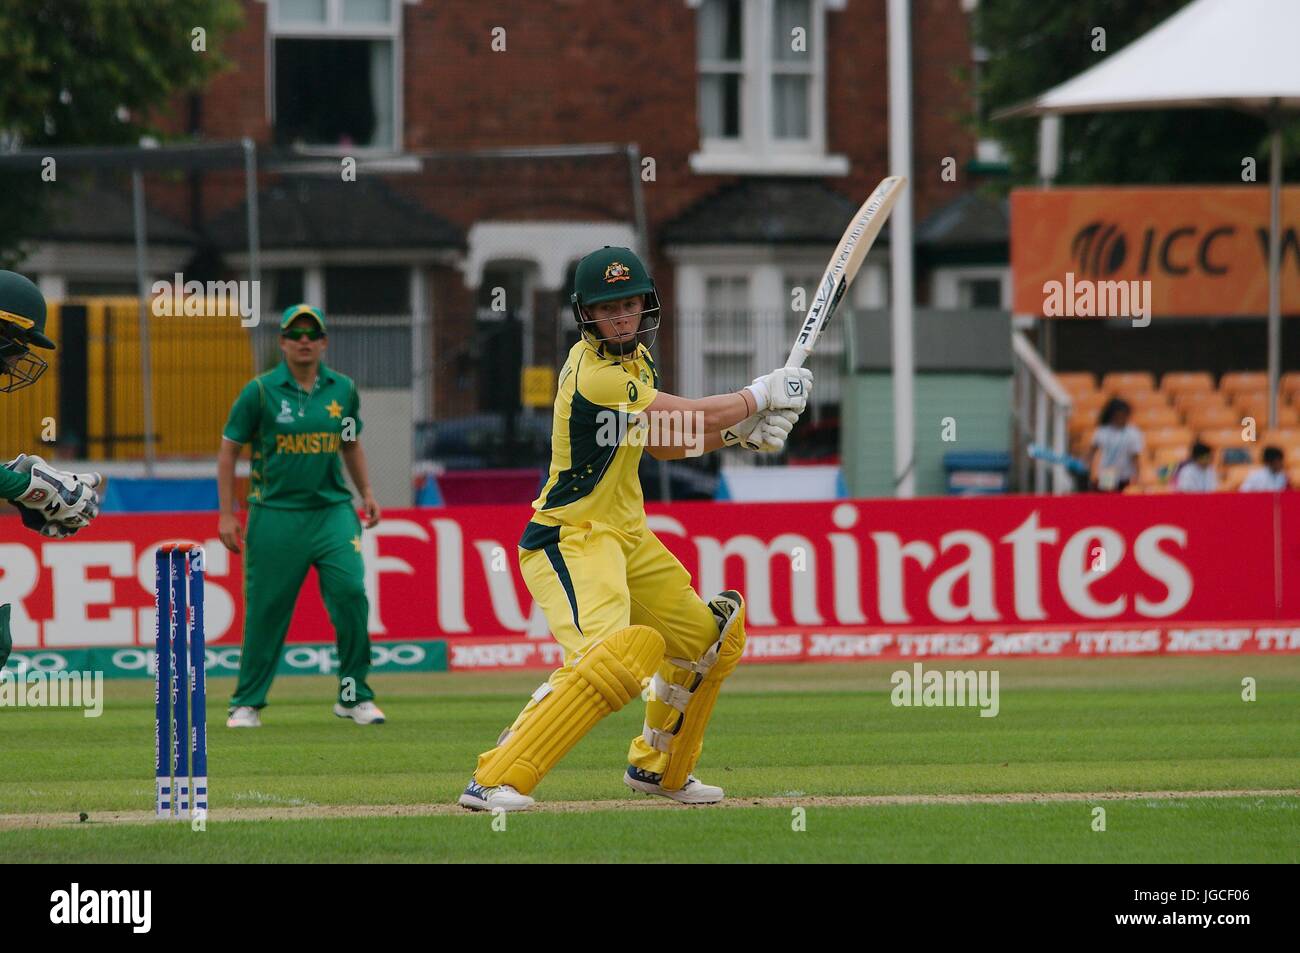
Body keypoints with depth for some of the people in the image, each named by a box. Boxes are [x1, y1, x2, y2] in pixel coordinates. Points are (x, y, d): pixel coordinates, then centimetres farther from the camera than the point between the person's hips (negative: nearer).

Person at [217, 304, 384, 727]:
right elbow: (228, 450, 2)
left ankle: (354, 696, 0)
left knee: (351, 594, -11)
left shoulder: (342, 390, 8)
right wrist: (227, 514, -3)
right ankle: (247, 703, 11)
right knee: (265, 610, -1)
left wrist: (367, 494, 12)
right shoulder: (260, 391, -3)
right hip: (275, 514, -3)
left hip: (333, 512, 3)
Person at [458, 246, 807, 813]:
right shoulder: (594, 375, -23)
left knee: (711, 635, 21)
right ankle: (493, 781, -33)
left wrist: (740, 433, 0)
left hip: (625, 536, 10)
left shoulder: (632, 357, 8)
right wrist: (763, 393, -3)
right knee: (619, 651, -32)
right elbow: (692, 421, -16)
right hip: (571, 541, -10)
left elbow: (661, 442, 15)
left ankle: (657, 768, 38)